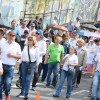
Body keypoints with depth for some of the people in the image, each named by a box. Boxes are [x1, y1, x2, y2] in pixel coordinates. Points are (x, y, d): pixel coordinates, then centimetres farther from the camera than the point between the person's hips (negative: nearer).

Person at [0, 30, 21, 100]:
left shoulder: (17, 45, 6)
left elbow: (20, 56, 6)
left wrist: (12, 55, -9)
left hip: (10, 67, -1)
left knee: (7, 83, -9)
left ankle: (7, 94, 19)